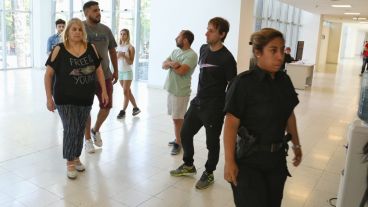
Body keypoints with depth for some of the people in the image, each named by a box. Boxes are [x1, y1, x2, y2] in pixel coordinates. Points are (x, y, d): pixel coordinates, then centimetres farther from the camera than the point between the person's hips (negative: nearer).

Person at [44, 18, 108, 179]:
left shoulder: (91, 48, 1)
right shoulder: (59, 50, -7)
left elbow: (99, 70, 9)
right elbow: (48, 75, -4)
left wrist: (104, 91, 4)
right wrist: (49, 98, -7)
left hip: (86, 98, 3)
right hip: (65, 98, -3)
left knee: (80, 129, 12)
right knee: (71, 129, -3)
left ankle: (76, 157, 32)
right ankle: (70, 162, 16)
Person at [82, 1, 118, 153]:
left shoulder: (106, 29, 7)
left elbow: (112, 51, 15)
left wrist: (116, 71, 15)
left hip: (105, 75, 4)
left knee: (107, 106, 7)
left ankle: (96, 130, 34)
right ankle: (87, 139, 24)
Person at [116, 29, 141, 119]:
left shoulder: (130, 47, -7)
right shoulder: (119, 47, 9)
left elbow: (131, 62, -11)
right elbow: (116, 60, 12)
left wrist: (124, 55, -24)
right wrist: (118, 55, -8)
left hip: (127, 72, -6)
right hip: (120, 71, 6)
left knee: (125, 91, -6)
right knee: (128, 91, 11)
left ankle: (123, 111, 0)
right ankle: (136, 108, 22)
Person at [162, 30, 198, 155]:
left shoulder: (191, 55, -14)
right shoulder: (175, 51, 13)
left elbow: (181, 71, -25)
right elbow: (163, 65, 6)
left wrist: (170, 64, -6)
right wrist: (171, 63, -17)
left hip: (180, 92, -8)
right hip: (171, 89, 8)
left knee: (177, 119, -1)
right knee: (176, 118, 16)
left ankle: (178, 143, 12)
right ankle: (179, 139, 29)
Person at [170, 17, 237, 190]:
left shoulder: (226, 58, -16)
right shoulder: (203, 49, 5)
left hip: (214, 108, -7)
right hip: (197, 102, 7)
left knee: (212, 141, 7)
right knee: (185, 133, 16)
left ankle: (208, 174, 28)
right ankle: (188, 165, 37)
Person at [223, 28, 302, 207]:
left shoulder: (284, 80, 1)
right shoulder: (244, 82, -18)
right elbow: (231, 123, -19)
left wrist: (296, 145, 19)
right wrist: (229, 161, -20)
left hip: (277, 157, 6)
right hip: (249, 159, -6)